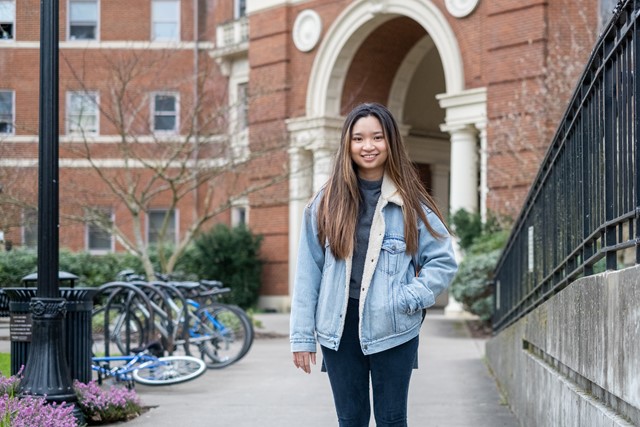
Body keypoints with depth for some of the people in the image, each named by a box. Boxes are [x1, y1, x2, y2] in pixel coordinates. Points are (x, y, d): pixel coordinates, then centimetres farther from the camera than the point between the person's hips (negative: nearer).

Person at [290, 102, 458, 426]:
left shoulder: (410, 202, 0)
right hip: (339, 328, 1)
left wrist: (407, 298, -11)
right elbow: (308, 272, 1)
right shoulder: (326, 203, 2)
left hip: (393, 329, -1)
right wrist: (302, 335, -2)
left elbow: (443, 261, 2)